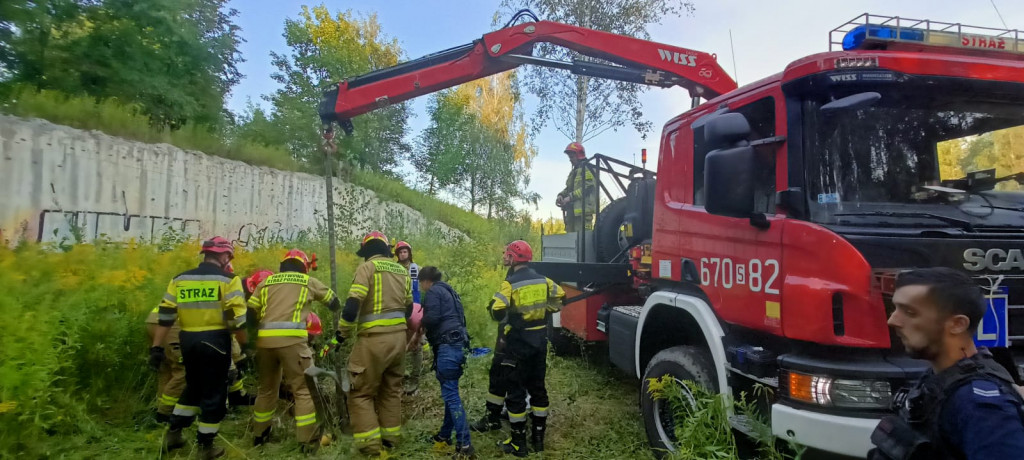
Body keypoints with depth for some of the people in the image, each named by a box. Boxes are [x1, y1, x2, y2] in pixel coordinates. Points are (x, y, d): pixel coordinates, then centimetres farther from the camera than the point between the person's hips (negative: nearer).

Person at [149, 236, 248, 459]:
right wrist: (244, 346, -4)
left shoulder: (180, 279, 8)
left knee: (193, 388, 25)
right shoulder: (227, 279, -7)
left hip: (188, 340, 5)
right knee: (214, 393, 7)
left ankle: (174, 433, 28)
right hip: (215, 341, -5)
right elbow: (237, 317, -13)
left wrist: (156, 348, 9)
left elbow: (165, 316, 5)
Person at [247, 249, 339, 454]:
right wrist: (337, 307, 49)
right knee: (303, 390, 4)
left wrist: (247, 340, 27)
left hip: (265, 340, 4)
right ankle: (308, 441, 3)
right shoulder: (308, 281, 14)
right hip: (291, 339, -4)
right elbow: (334, 302, 27)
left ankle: (260, 435, 35)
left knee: (267, 389, 22)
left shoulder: (266, 282, 21)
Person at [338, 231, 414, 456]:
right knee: (391, 388, 19)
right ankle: (390, 436, 25)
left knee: (361, 392, 4)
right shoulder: (402, 271, 14)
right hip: (399, 337, 7)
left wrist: (343, 332, -2)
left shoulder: (367, 267, -6)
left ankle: (370, 443, 1)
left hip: (374, 338, -7)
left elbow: (352, 304, -15)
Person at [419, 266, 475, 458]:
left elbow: (431, 318, -15)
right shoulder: (448, 291, 24)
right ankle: (445, 434, 27)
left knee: (450, 395, -10)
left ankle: (464, 444, -12)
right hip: (457, 344, 10)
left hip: (447, 346, -10)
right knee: (450, 392, 17)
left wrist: (421, 322, 6)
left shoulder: (434, 291, -3)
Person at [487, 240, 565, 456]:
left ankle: (518, 442, 9)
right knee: (537, 387, 16)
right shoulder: (542, 280, 4)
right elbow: (560, 297, 14)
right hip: (540, 340, 6)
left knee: (516, 390, 3)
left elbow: (498, 312, -22)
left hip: (519, 342, -6)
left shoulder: (510, 283, -16)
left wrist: (495, 309, 1)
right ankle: (538, 436, 24)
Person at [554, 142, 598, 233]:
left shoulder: (587, 169, -2)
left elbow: (588, 187, -15)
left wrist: (570, 197, -18)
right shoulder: (573, 172, 27)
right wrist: (561, 195, 3)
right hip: (572, 210, 9)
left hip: (583, 209, -9)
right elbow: (568, 188, 25)